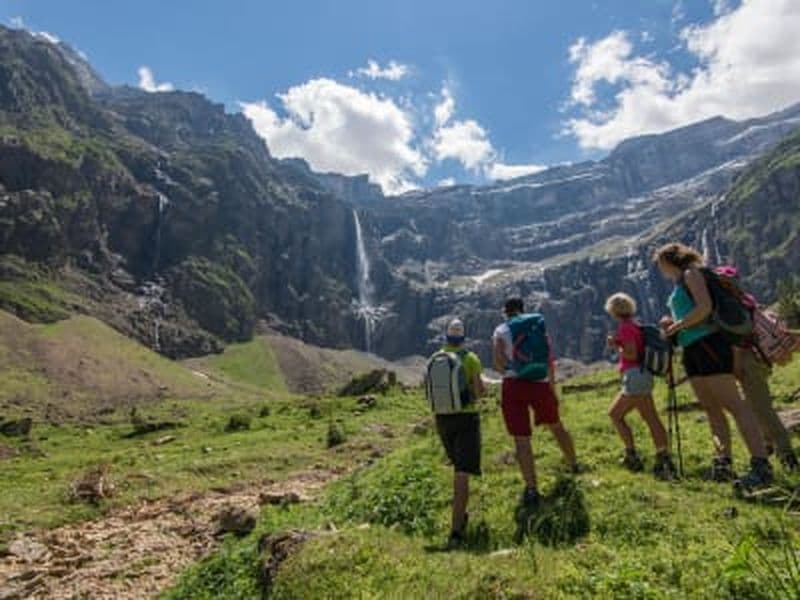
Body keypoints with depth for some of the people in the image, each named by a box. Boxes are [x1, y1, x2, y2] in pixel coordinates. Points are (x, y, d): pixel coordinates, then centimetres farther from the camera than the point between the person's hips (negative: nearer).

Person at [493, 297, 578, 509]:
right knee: (555, 425, 26)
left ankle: (531, 490, -2)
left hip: (514, 386, -3)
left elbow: (497, 364, -10)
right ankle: (574, 465, 46)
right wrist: (552, 388, 17)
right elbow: (550, 362, 8)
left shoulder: (501, 331, 2)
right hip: (541, 384, 3)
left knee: (521, 439, 1)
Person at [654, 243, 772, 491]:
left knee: (732, 403, -12)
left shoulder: (691, 274, -3)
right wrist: (671, 324, 9)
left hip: (707, 343, -9)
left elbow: (705, 307, -16)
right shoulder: (678, 285, 22)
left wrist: (677, 326, -9)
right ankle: (724, 464, 10)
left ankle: (761, 465, -13)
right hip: (691, 349, 10)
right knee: (711, 408, 7)